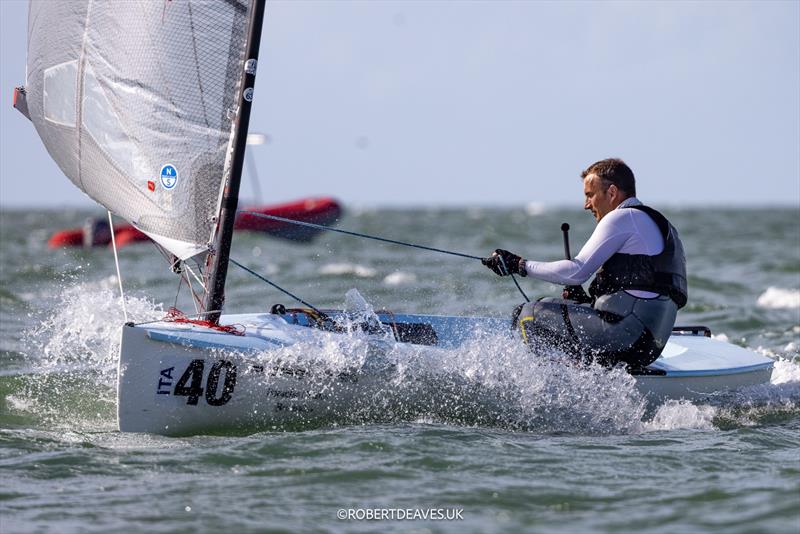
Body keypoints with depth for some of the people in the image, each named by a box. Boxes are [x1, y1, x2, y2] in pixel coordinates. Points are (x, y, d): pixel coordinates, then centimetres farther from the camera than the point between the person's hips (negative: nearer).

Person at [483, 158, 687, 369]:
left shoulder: (622, 218, -5)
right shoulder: (657, 224, 26)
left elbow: (576, 271, -12)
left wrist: (520, 265, -4)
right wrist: (587, 301, 16)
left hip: (627, 332, -10)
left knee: (529, 315, -6)